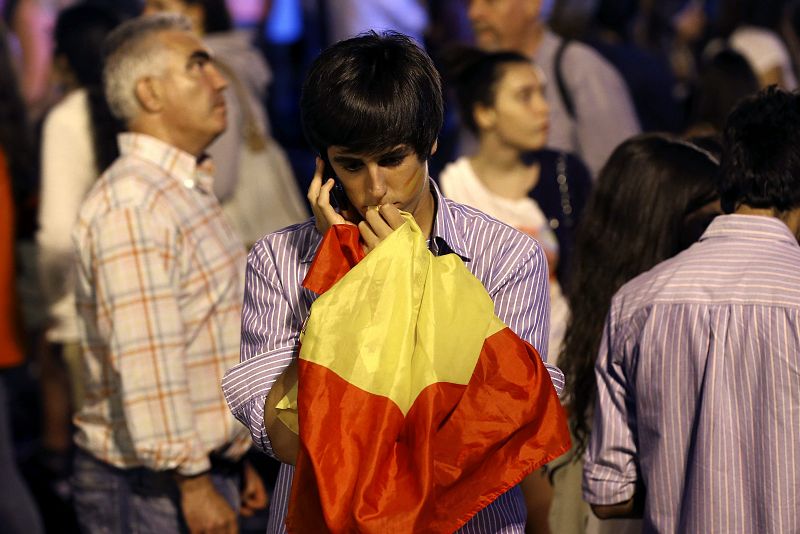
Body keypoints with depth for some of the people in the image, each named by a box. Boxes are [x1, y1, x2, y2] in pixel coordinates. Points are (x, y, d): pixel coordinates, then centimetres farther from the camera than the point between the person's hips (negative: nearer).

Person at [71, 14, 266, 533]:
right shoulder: (131, 206, -18)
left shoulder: (189, 192, 16)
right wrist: (191, 481, -22)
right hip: (152, 488, -9)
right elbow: (145, 362, -23)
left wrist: (234, 460, 22)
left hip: (205, 470, 9)